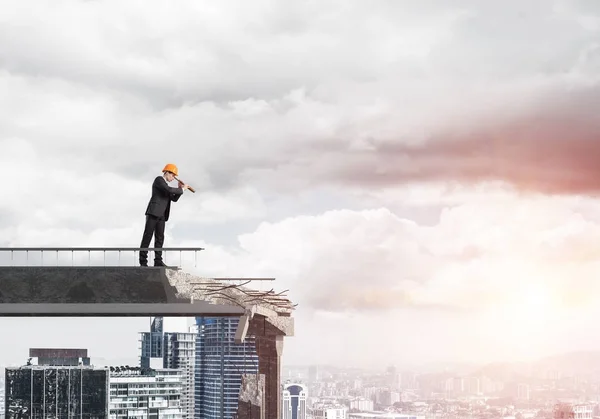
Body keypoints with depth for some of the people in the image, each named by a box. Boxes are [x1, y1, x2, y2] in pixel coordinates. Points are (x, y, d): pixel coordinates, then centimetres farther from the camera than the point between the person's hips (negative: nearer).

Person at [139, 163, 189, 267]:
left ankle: (158, 261, -3)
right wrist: (182, 190, -9)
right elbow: (169, 190, -19)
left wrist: (180, 188, 8)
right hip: (153, 212, -9)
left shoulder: (166, 185, 25)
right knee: (148, 236, -9)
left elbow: (174, 199, 21)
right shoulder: (159, 179, -4)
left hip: (161, 215, 9)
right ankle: (143, 261, -10)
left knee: (160, 238, 0)